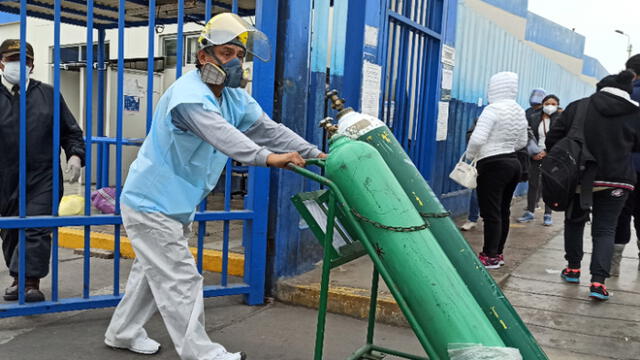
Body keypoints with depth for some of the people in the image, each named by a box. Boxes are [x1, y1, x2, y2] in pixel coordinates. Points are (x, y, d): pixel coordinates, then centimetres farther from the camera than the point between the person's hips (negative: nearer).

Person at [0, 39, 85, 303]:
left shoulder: (48, 95, 7)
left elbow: (70, 131, 9)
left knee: (36, 229, -9)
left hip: (42, 177, -1)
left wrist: (75, 154, -8)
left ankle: (32, 282, -3)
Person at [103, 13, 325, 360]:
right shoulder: (188, 94, -25)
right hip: (151, 203, -9)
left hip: (174, 205, 9)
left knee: (154, 271, 19)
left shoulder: (236, 98, 4)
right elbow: (221, 134, -42)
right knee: (181, 279, -5)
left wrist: (313, 153, -18)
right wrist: (265, 157, -55)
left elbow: (267, 128, -6)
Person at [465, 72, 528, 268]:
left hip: (493, 165, -8)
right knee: (503, 211, 14)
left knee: (491, 213, -4)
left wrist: (470, 155, -6)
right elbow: (522, 142, 19)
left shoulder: (493, 109, -15)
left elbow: (478, 138, -22)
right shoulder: (520, 111, 10)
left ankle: (490, 256, 0)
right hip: (513, 162, 8)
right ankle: (498, 252, 22)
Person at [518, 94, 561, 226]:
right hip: (535, 156, 2)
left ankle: (547, 215, 9)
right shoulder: (533, 118, 5)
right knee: (533, 184, 7)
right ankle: (529, 212, 17)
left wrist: (546, 152, -13)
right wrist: (532, 153, -5)